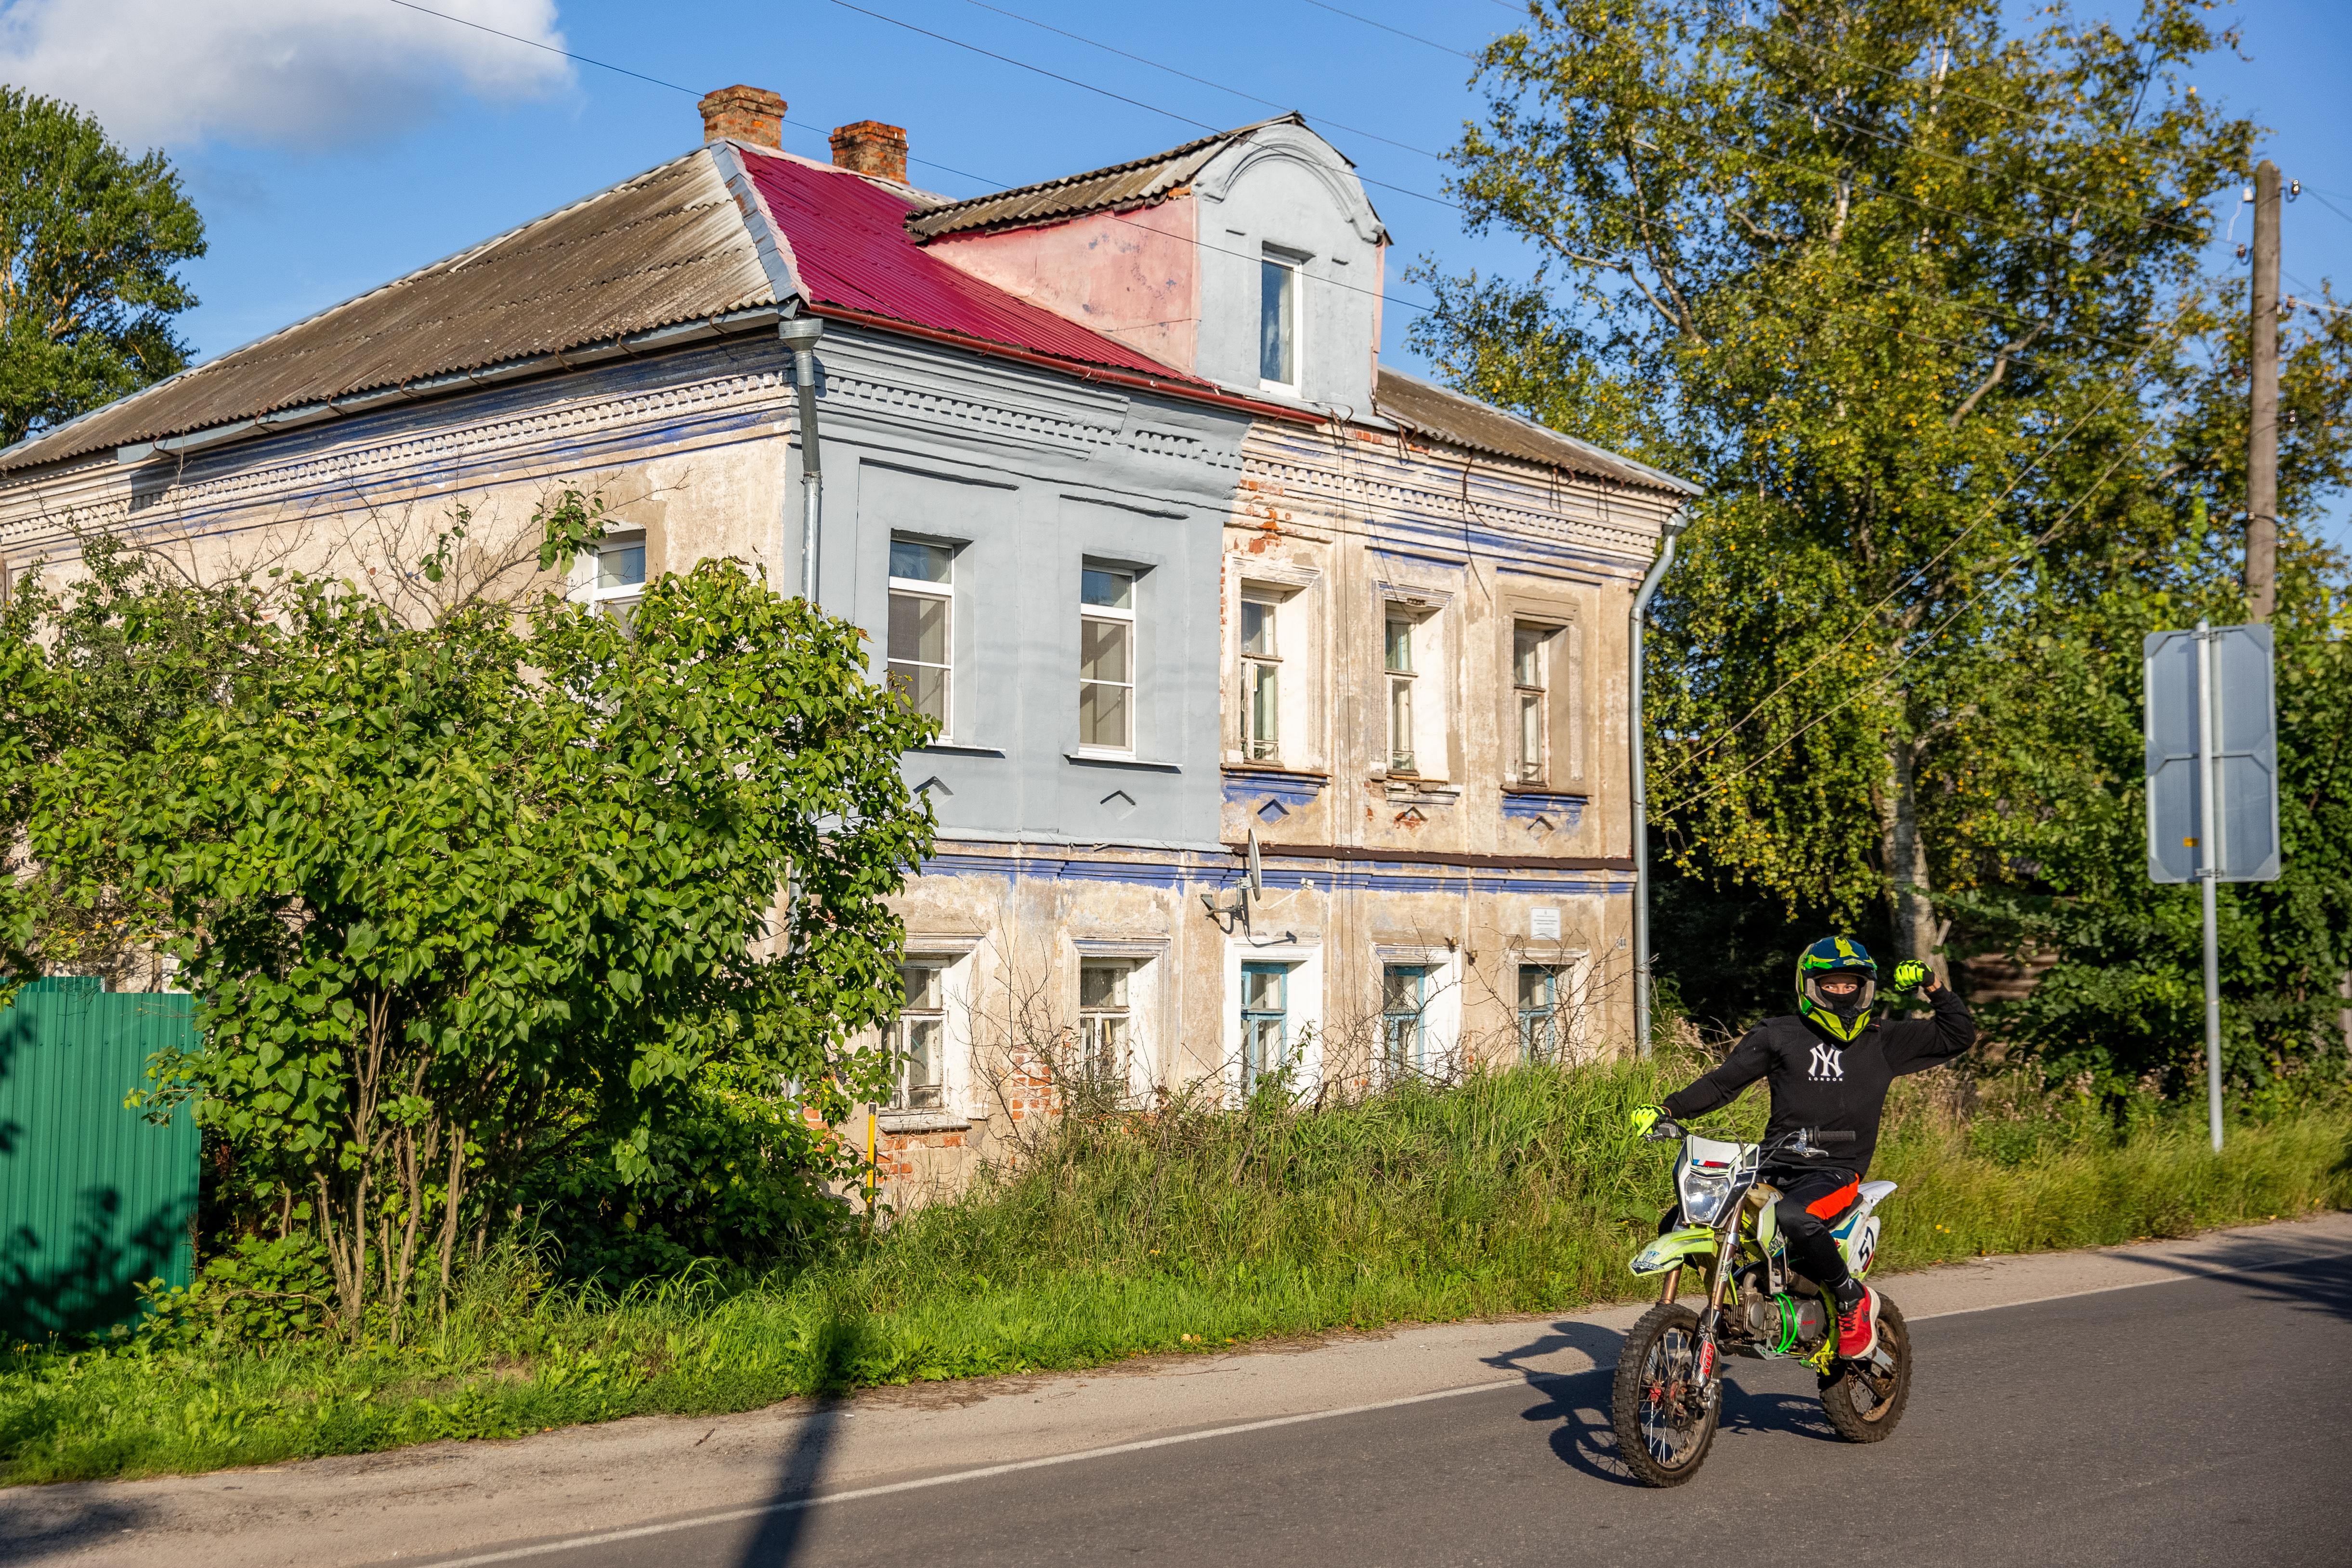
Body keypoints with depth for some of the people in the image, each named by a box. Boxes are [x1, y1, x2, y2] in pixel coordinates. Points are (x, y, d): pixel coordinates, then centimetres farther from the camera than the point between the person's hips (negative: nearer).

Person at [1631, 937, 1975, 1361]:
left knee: (1796, 1216, -38)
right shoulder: (1778, 1036, 10)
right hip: (1773, 1167, 3)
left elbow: (1959, 1034, 14)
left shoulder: (1884, 1041, 11)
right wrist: (1669, 1109, -1)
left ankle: (1853, 1299, -14)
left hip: (1836, 1172, -3)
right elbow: (1725, 1081, 11)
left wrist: (1933, 986, 0)